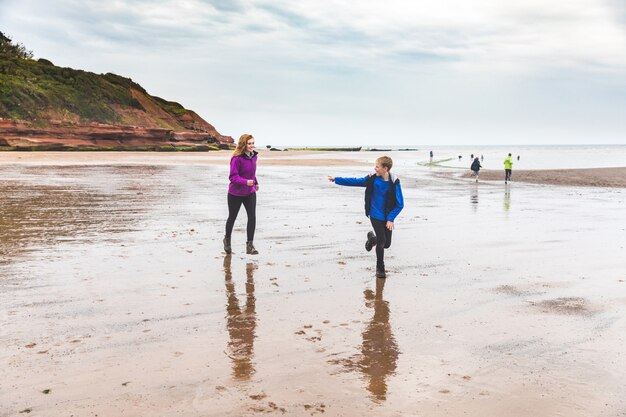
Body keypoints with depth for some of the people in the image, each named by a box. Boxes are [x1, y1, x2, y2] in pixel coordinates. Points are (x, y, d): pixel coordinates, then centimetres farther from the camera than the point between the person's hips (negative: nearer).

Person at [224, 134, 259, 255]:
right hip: (235, 193, -5)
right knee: (232, 217, 14)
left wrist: (256, 182, 28)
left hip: (250, 193, 5)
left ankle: (250, 245, 1)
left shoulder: (253, 156, 0)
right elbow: (233, 177, -24)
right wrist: (246, 182, -38)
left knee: (252, 218, -8)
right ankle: (227, 239, 38)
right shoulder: (237, 158, -21)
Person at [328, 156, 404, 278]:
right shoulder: (372, 179, -6)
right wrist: (336, 179, 7)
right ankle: (380, 268, 10)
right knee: (381, 241, -9)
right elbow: (354, 182, 5)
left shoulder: (394, 183, -13)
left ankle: (372, 238, 41)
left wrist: (391, 218, -15)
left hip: (387, 218, 0)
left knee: (386, 244, 6)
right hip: (375, 215, 0)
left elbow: (400, 204, -9)